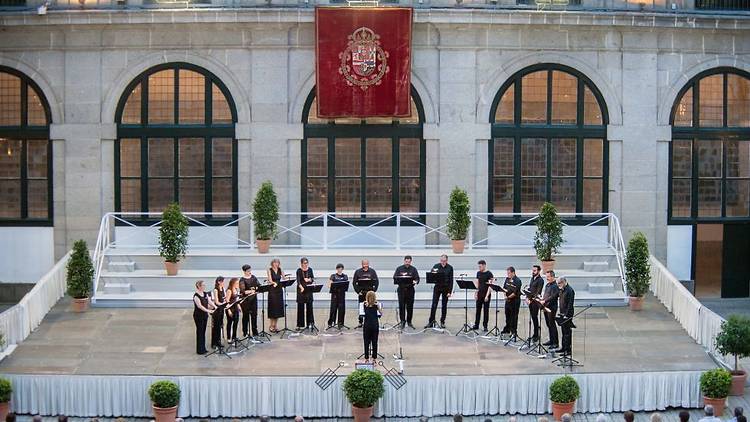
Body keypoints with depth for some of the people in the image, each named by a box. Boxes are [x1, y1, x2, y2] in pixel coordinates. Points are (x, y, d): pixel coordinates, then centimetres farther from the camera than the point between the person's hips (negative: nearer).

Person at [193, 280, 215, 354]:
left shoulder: (205, 294, 7)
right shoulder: (196, 295, -17)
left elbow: (210, 302, 2)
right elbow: (200, 306, -27)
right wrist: (208, 311, -35)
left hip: (204, 315, 7)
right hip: (198, 315, -7)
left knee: (203, 331, 12)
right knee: (200, 331, -1)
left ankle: (203, 348, 20)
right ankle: (199, 350, 6)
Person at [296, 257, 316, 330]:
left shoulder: (310, 269, 5)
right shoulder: (299, 270, -6)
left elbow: (313, 278, 6)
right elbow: (298, 280, -17)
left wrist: (310, 279, -18)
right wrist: (301, 288, -33)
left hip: (309, 290, 3)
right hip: (301, 290, -3)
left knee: (309, 306, 4)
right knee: (300, 307, -1)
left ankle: (310, 323, 11)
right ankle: (300, 324, 3)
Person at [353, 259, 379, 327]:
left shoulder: (372, 271, 6)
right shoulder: (358, 272, 5)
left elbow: (376, 282, 5)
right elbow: (354, 282, 3)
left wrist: (373, 290, -6)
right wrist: (358, 291, -5)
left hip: (370, 292, 0)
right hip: (361, 293, 0)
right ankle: (360, 322, 8)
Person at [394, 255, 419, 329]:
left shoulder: (413, 269, 9)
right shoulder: (399, 269, 7)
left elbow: (417, 278, 3)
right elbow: (395, 278, 2)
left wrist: (415, 281, -20)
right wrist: (401, 278, -17)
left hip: (410, 289, 1)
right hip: (401, 289, -1)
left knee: (410, 306, 4)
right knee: (401, 306, -4)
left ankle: (409, 322, 14)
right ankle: (402, 321, 1)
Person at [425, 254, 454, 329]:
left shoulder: (450, 268, -2)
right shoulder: (436, 266, 1)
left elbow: (451, 280, -2)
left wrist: (450, 291, -8)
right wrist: (433, 273, -22)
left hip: (445, 289, 0)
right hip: (437, 288, 0)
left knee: (444, 306, 6)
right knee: (434, 305, -3)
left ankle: (442, 322, 15)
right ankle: (431, 322, 0)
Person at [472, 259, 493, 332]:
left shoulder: (489, 274, -9)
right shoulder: (478, 273, 9)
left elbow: (490, 285, -12)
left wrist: (487, 295, -18)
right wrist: (475, 293, 6)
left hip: (486, 295, -5)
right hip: (479, 294, 5)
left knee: (486, 310, 1)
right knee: (478, 310, 9)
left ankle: (485, 326, 8)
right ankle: (476, 325, 15)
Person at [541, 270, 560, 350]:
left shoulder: (555, 286, -14)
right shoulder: (547, 285, 16)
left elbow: (552, 297, -22)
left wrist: (544, 301, -26)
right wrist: (541, 299, 6)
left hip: (552, 307, -9)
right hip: (546, 307, 9)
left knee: (552, 325, -6)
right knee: (548, 324, 13)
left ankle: (556, 343, -2)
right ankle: (551, 340, 22)